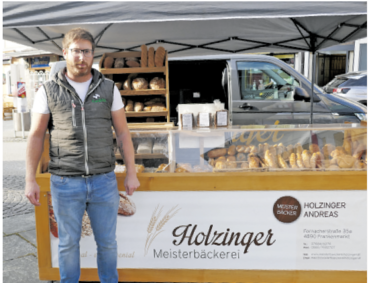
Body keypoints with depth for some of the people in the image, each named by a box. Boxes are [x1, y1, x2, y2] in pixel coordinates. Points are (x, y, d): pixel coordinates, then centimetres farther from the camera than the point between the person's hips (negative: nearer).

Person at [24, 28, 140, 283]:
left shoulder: (108, 89, 0)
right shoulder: (48, 91, -1)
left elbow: (123, 132, 2)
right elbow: (36, 136, 1)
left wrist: (132, 173, -1)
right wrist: (30, 180, -2)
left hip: (104, 181, 1)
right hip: (65, 183, 0)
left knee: (107, 241, 13)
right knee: (68, 243, 14)